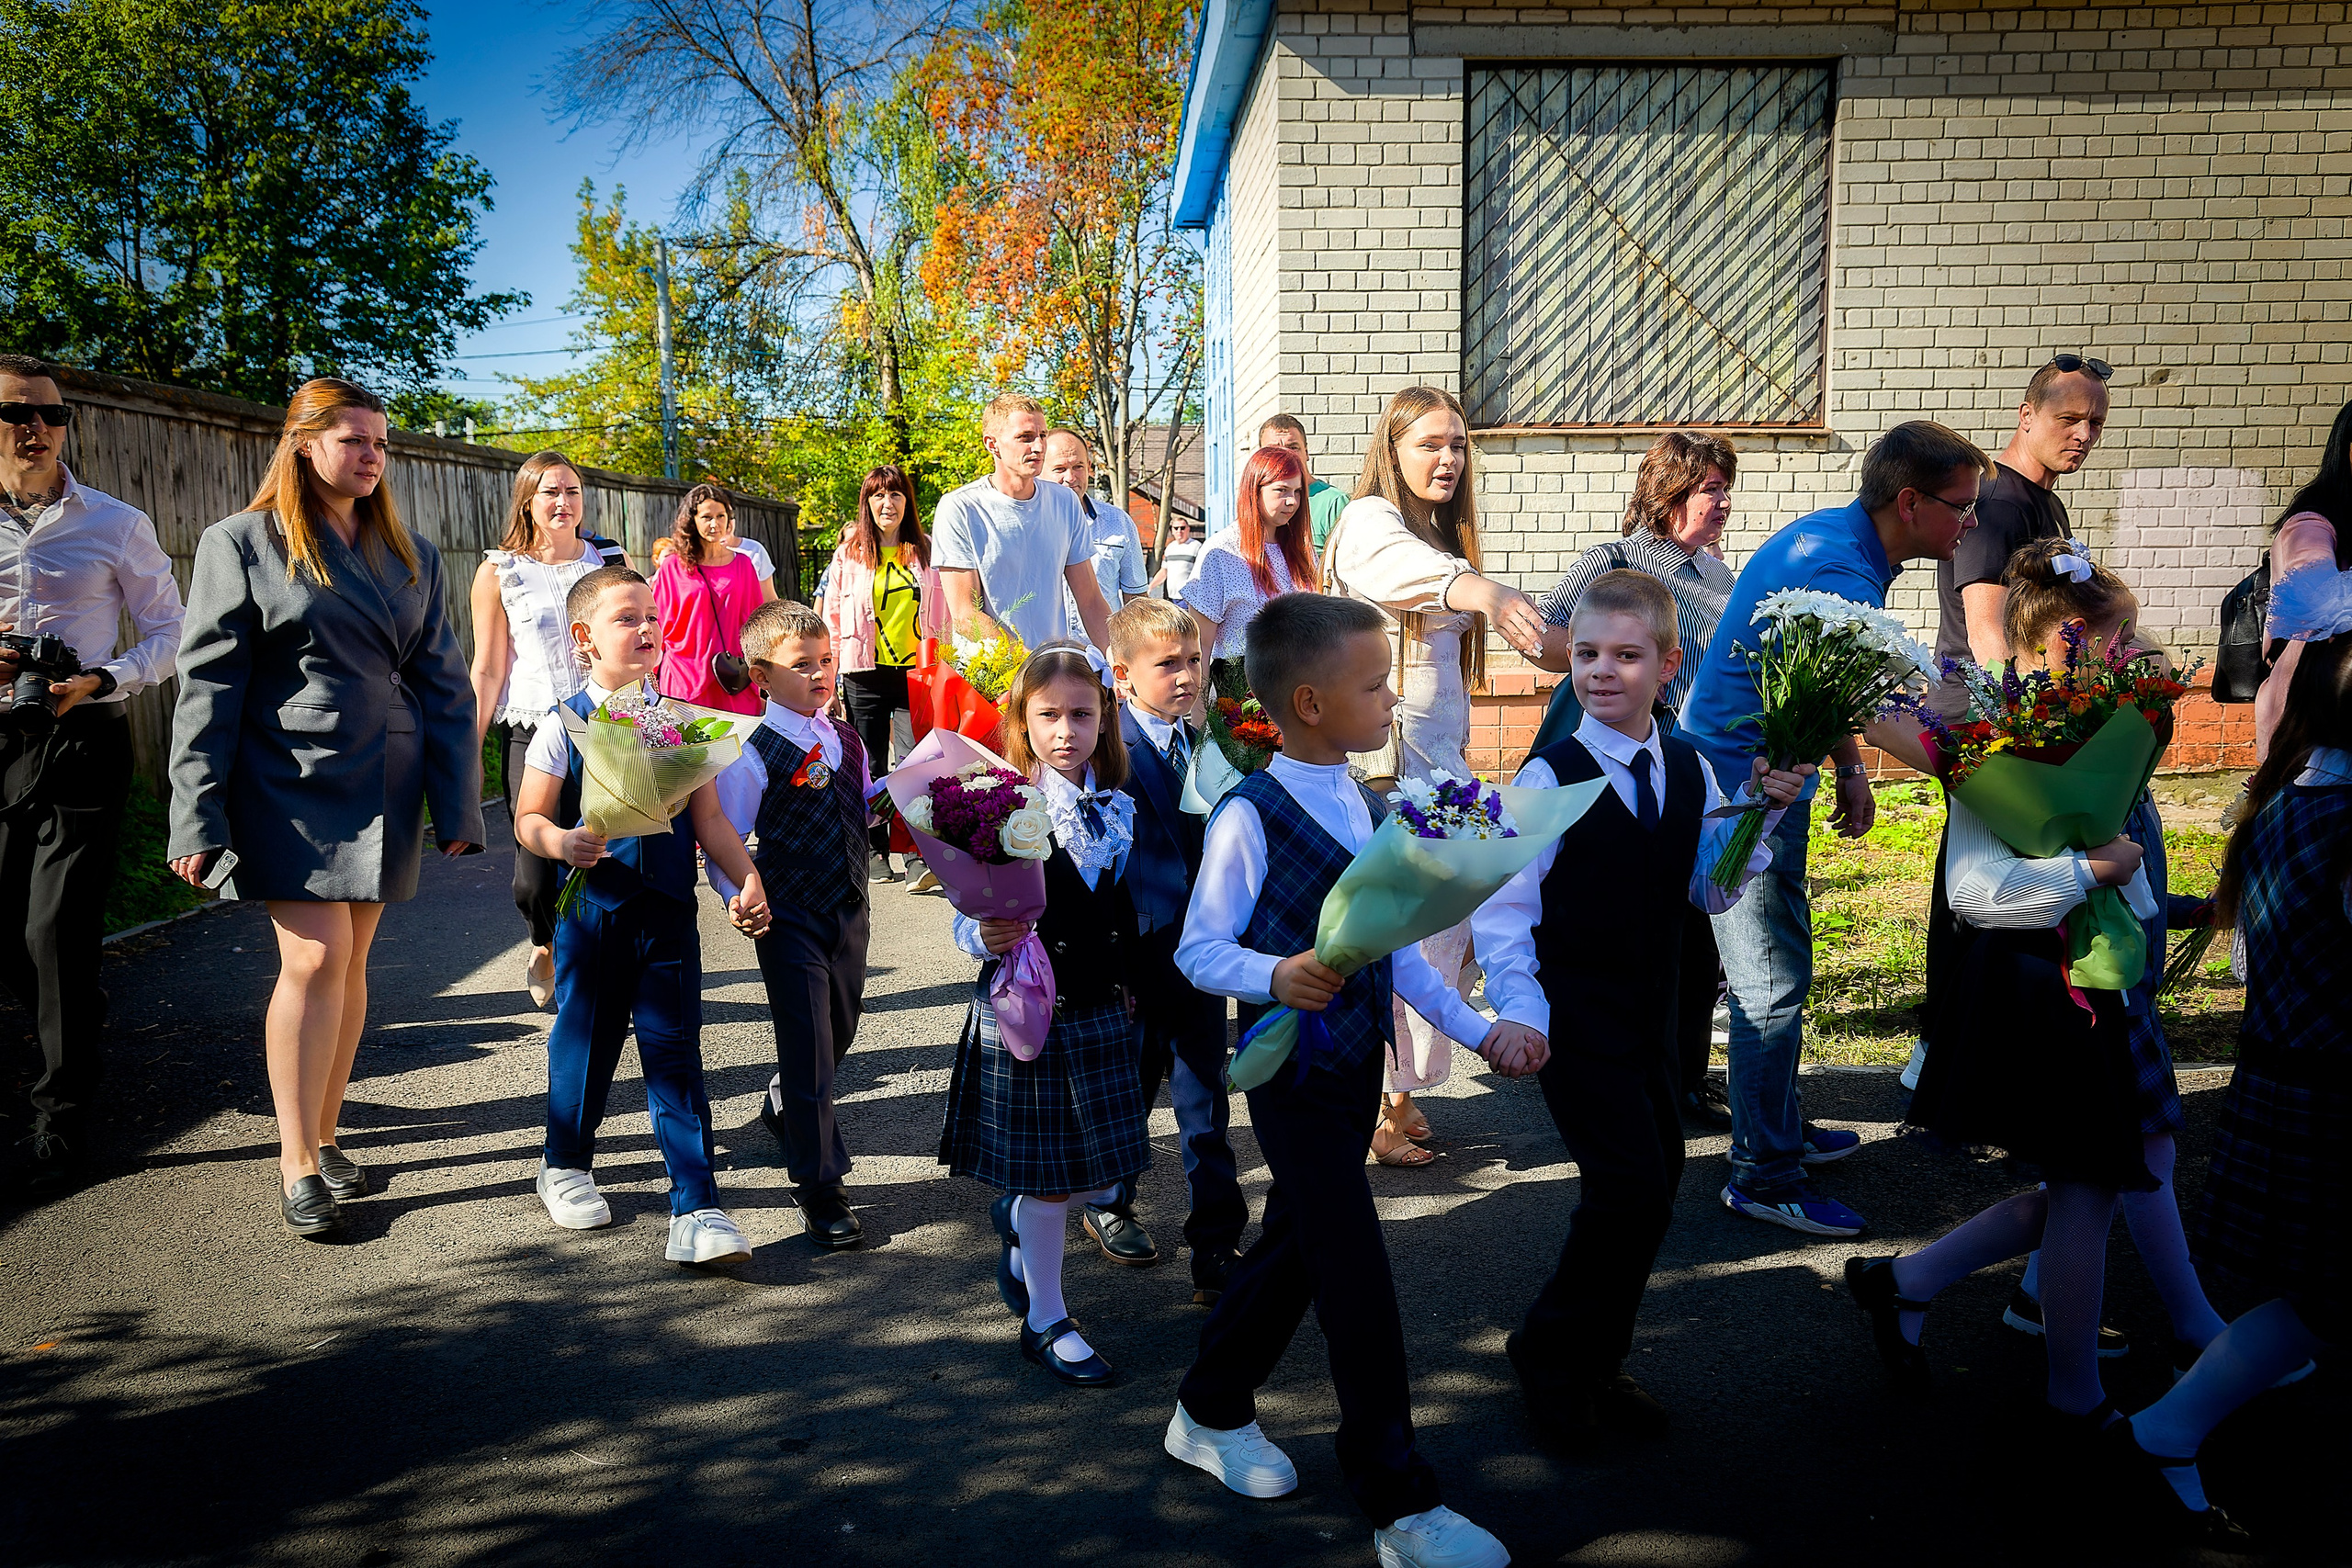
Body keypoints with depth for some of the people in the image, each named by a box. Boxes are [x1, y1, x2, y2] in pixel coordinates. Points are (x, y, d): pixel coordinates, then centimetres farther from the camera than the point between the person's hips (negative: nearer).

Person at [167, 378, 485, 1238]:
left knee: (350, 962, 8)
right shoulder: (242, 544, 1)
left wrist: (459, 807, 3)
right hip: (289, 783, -4)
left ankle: (325, 1134, 22)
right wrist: (198, 818, -9)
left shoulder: (412, 556, 11)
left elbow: (443, 684, 10)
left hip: (385, 786, 4)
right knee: (316, 959, -11)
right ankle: (296, 1163, -1)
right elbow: (208, 684, -3)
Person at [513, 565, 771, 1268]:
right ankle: (566, 1165, 39)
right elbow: (530, 819, -2)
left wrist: (747, 880, -7)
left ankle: (697, 1208, 2)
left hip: (669, 911, 1)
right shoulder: (564, 727, -3)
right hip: (592, 912, -1)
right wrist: (563, 842, -23)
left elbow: (708, 817, 4)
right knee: (585, 1040, 12)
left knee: (675, 1051, -1)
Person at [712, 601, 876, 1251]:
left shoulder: (846, 740, 7)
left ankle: (784, 1108, 52)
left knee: (840, 1028, 21)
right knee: (810, 1048, -5)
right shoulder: (752, 755, -13)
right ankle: (821, 1189, 6)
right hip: (790, 922, -7)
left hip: (849, 910, 7)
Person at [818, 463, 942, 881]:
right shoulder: (849, 552, 6)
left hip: (918, 671, 0)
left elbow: (944, 614, 11)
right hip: (866, 675, 0)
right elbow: (831, 618, 7)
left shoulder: (927, 550, 8)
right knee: (871, 768, 4)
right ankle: (875, 852, 14)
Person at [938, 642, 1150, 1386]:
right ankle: (1046, 1321, 23)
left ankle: (1016, 1214, 42)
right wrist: (985, 938, -33)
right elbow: (970, 921, -14)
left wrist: (1131, 990, 15)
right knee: (1048, 1176, 5)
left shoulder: (1118, 809, 4)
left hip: (1103, 1012, 5)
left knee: (1102, 1179, 11)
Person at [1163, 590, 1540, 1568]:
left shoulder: (1364, 807, 7)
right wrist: (1277, 976, -34)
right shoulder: (1249, 816, -18)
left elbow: (1394, 946, 12)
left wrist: (1478, 1030, 8)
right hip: (1294, 1077, -8)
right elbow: (1199, 950, -15)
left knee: (1294, 1246, 19)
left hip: (1357, 1064, 8)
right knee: (1358, 1278, -6)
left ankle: (1211, 1412, 39)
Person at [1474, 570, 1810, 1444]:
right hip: (1574, 1026, -6)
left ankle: (1594, 1362, 29)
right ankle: (1551, 1355, 9)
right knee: (1631, 1190, -13)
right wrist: (1521, 1016, -21)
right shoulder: (1549, 780, -13)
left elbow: (1712, 891, 11)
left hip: (1652, 1019, 7)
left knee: (1655, 1183, 11)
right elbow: (1500, 915, -12)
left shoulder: (1690, 773, 5)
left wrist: (1762, 813, -2)